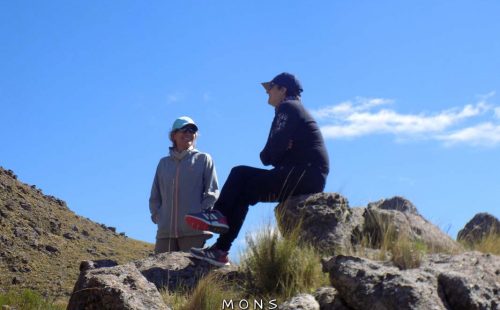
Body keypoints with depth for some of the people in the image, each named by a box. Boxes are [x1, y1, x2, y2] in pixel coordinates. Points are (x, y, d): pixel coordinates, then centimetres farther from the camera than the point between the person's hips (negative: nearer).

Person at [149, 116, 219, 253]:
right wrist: (157, 216, 5)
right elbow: (155, 196, 21)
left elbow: (212, 193, 4)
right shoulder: (164, 162, 19)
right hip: (165, 231, 3)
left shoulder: (203, 159, 11)